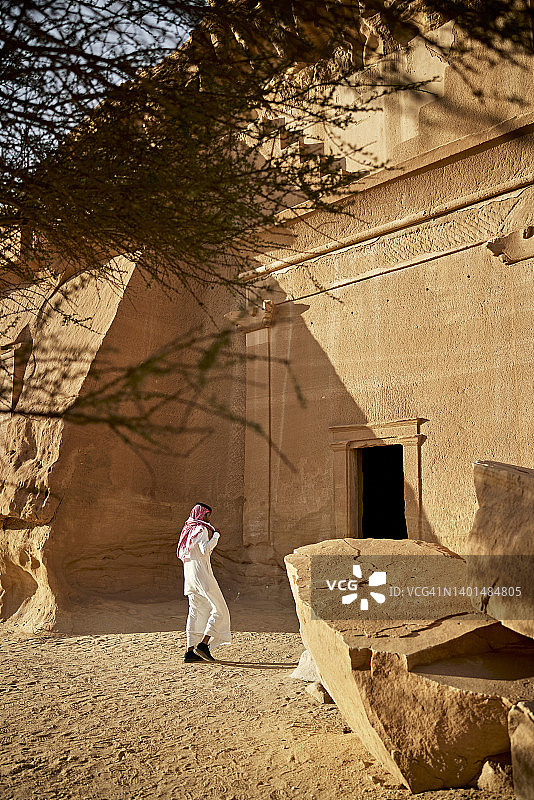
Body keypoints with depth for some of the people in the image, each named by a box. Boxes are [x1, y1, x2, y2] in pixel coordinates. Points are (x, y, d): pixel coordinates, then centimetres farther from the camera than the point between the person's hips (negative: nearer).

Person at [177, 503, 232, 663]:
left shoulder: (188, 529, 16)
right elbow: (205, 550, -22)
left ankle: (190, 651, 7)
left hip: (189, 576, 9)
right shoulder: (202, 529, -9)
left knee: (196, 611, 10)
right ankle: (203, 644, -11)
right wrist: (216, 536, -10)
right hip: (202, 575, -9)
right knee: (219, 609, -4)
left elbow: (181, 554, 20)